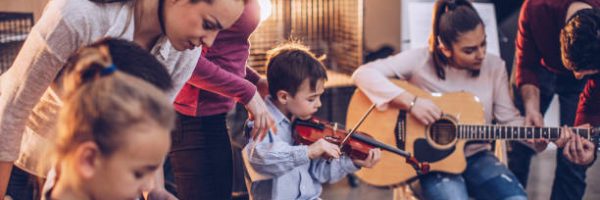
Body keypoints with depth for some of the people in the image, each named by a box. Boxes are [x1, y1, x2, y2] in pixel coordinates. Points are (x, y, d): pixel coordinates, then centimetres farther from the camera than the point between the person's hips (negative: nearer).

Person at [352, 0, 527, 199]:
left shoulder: (494, 66, 0)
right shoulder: (421, 60, -12)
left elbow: (509, 119, 5)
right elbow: (363, 74, -20)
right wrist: (411, 102, -28)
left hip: (476, 157, 4)